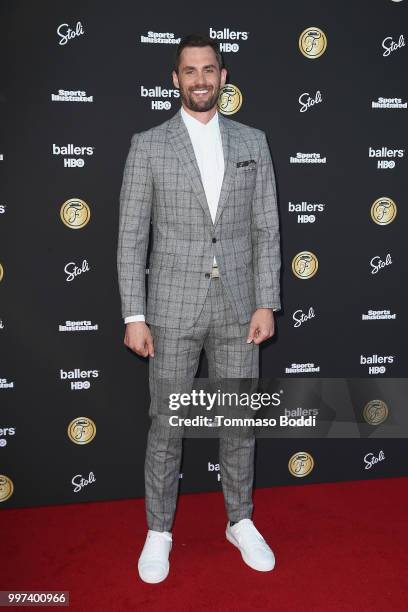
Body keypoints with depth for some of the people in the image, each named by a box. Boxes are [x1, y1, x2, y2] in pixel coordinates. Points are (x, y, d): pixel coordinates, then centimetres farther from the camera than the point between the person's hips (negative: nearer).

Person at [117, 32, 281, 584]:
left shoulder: (252, 141, 6)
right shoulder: (148, 145, -1)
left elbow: (266, 229, 5)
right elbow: (131, 236, -3)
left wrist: (266, 304, -3)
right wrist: (134, 316, -8)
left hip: (238, 307, 2)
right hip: (173, 309, -2)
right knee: (166, 425, 7)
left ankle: (241, 522, 31)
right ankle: (159, 531, 25)